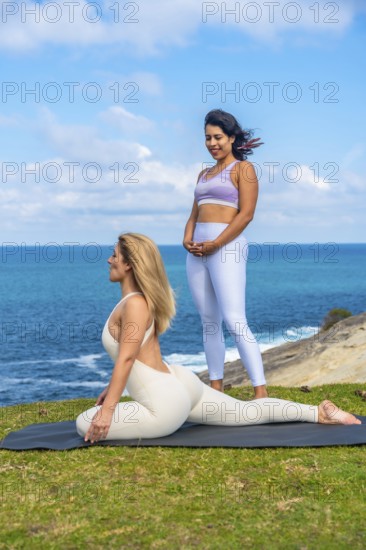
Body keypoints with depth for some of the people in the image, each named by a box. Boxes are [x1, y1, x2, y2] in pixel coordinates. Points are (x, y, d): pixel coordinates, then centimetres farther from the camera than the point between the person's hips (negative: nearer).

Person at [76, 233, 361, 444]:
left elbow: (126, 358, -24)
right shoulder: (137, 300, 13)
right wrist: (113, 388, 27)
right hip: (179, 385, 10)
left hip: (166, 406, -10)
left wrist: (107, 410, -25)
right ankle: (319, 413, 25)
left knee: (86, 424, -10)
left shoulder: (135, 303, -17)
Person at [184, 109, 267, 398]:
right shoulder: (204, 174, 21)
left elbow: (246, 214, -9)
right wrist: (187, 239, 0)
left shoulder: (243, 168, 1)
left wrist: (215, 244, -15)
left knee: (235, 321, -17)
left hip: (227, 247, -7)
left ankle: (261, 392, -16)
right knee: (209, 323, 7)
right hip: (197, 251, 7)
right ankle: (216, 387, 13)